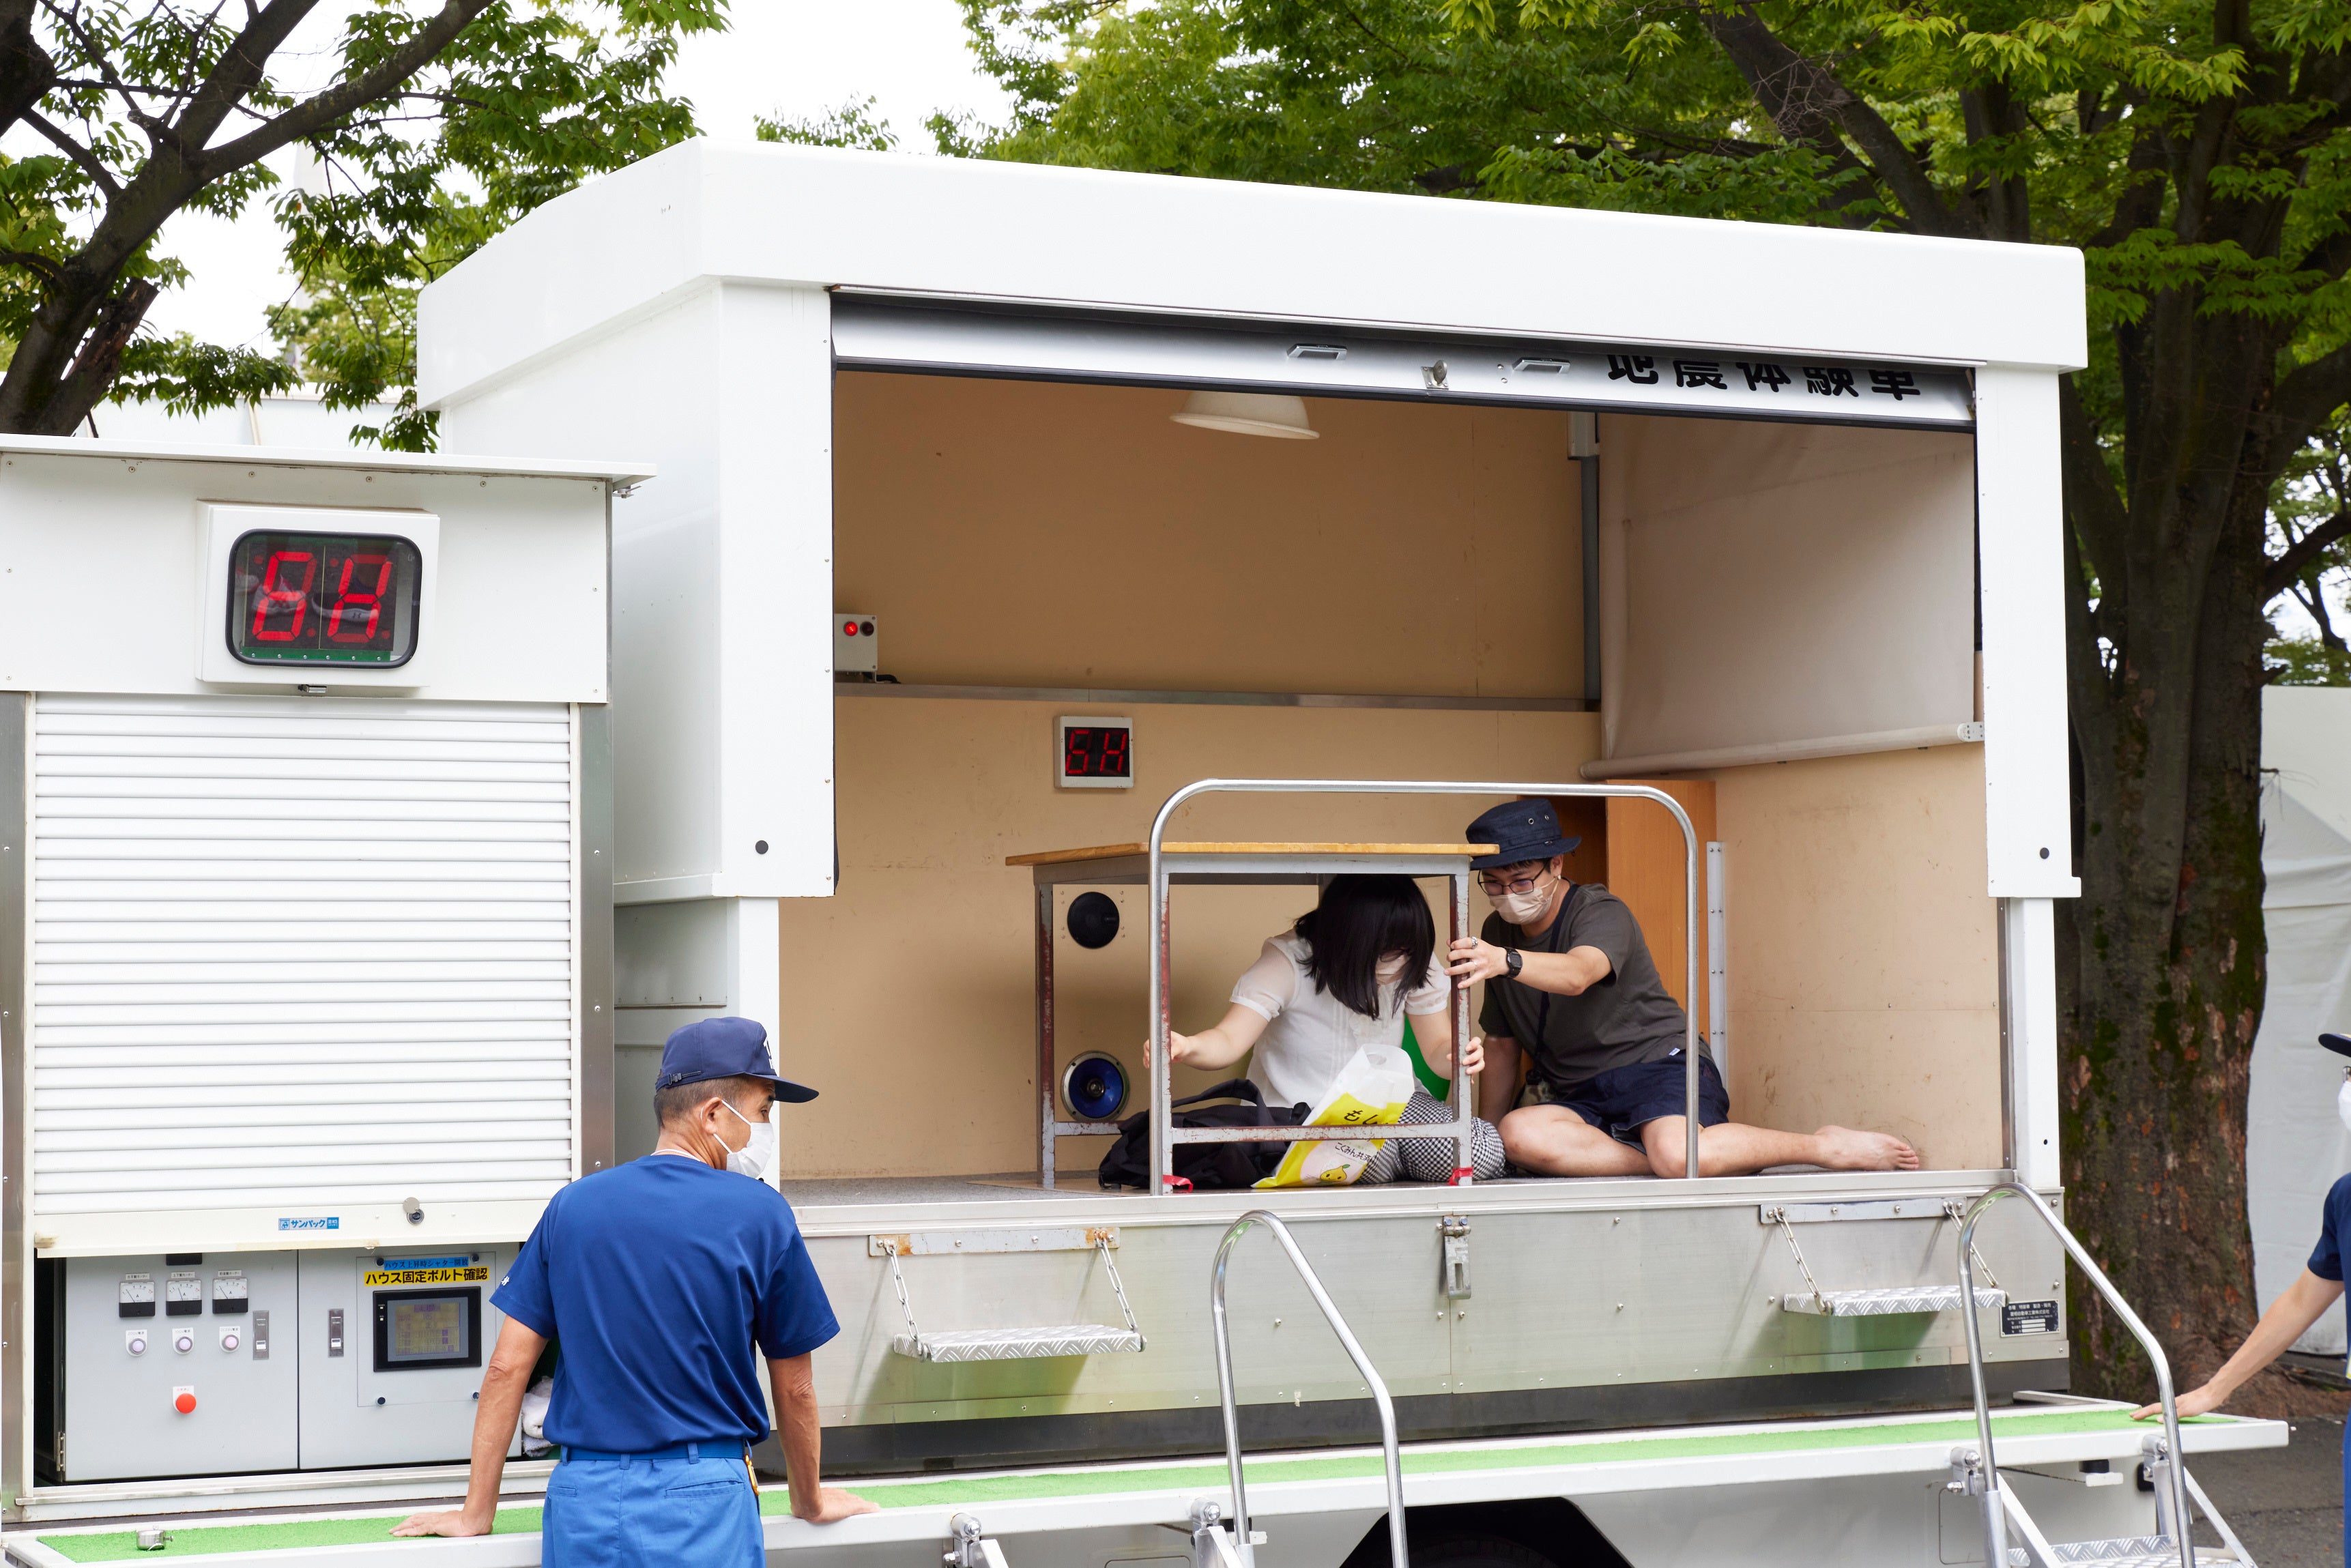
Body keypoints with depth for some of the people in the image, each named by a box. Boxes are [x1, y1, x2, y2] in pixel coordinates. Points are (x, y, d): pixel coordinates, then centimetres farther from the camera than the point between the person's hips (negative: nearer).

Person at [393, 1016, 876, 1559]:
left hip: (584, 1498, 3)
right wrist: (810, 1503, 20)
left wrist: (476, 1513, 11)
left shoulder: (572, 1206, 5)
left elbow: (507, 1368, 4)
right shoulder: (759, 1214, -4)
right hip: (703, 1503, -3)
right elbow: (794, 1391, 4)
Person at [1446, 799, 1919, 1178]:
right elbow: (1502, 1044, 23)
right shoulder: (1497, 935, 14)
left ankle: (1827, 1146, -14)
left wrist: (1506, 962, -53)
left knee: (1678, 1154, -40)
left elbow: (1577, 974, -33)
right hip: (1580, 1096, 6)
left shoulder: (1601, 913, -8)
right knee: (1519, 1135, -32)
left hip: (1658, 1065, -6)